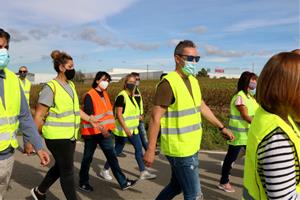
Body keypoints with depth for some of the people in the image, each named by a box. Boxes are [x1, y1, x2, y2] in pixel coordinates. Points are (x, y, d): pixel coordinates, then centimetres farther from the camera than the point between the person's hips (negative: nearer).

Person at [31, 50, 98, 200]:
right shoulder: (51, 87, -14)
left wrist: (89, 118, 11)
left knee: (60, 167, 21)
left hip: (70, 135, 8)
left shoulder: (71, 85, 10)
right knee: (67, 171, 3)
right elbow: (39, 116, -13)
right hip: (57, 137, -8)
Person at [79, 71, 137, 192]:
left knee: (112, 157, 6)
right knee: (88, 158, 9)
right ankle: (83, 182, 28)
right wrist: (101, 128, -34)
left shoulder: (105, 94, 10)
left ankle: (123, 182, 9)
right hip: (92, 133, -6)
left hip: (105, 132, 7)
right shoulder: (89, 96, -15)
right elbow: (89, 116, -24)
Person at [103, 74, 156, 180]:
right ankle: (105, 169, 22)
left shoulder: (132, 96, 10)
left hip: (133, 129, 8)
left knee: (139, 148, 7)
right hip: (122, 130, -8)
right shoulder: (121, 96, -17)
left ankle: (143, 172, 15)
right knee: (117, 150, 4)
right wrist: (125, 128, -27)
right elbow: (118, 114, -21)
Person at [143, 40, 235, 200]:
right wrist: (150, 150, -18)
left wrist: (221, 127, 20)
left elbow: (202, 107, 19)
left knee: (176, 186, 22)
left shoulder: (193, 81, 8)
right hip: (179, 150, -8)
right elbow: (155, 118, -19)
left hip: (191, 148, 8)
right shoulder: (168, 83, -18)